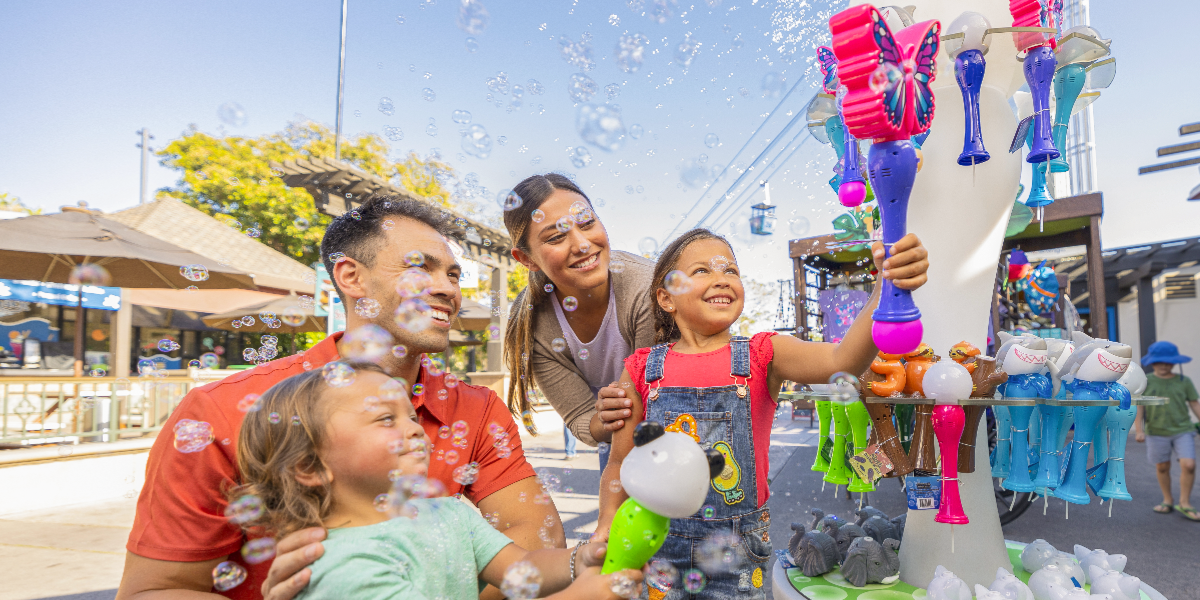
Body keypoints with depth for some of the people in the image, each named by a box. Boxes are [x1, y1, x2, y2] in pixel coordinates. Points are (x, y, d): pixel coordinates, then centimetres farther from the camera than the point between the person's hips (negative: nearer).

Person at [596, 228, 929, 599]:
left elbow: (841, 362, -25)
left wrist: (890, 288, -39)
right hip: (660, 547, 1)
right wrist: (607, 528, -9)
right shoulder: (642, 370, -4)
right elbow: (621, 461, 2)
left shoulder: (764, 356, -6)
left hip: (737, 553, 0)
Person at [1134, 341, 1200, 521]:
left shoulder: (1184, 381, 1)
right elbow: (1138, 407, -1)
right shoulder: (1145, 383, -1)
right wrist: (1139, 430, -7)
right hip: (1156, 433, 0)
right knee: (1162, 467, 9)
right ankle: (1168, 500, 27)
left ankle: (1184, 503, 4)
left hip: (1182, 431, 0)